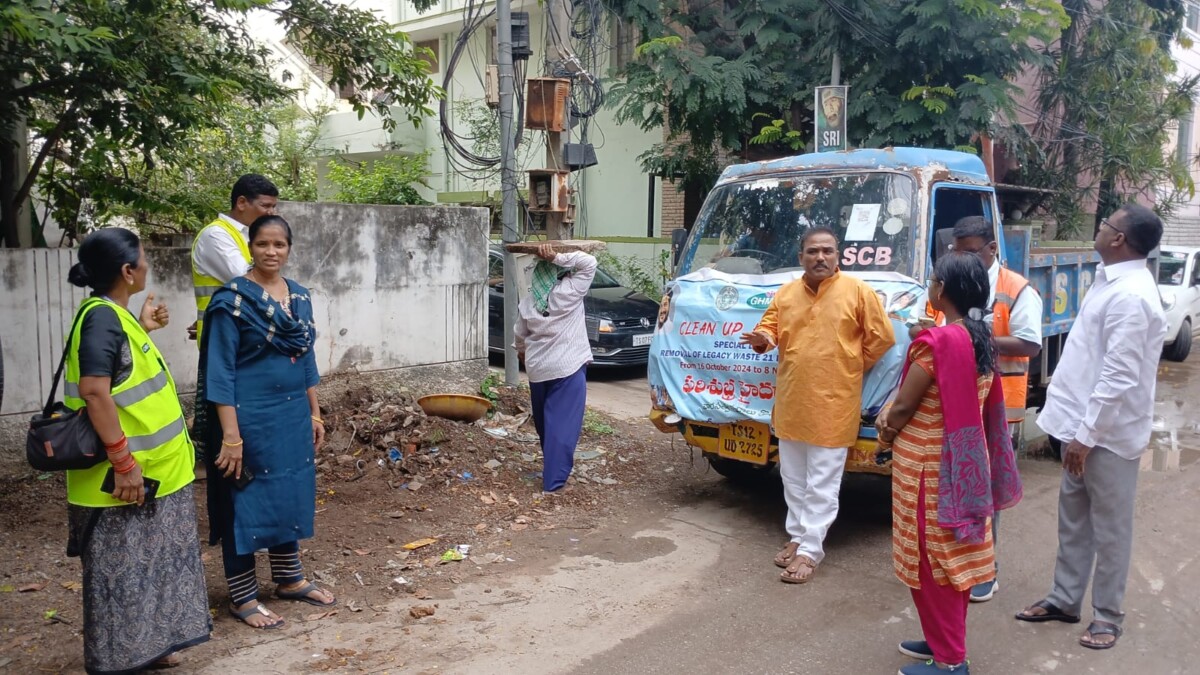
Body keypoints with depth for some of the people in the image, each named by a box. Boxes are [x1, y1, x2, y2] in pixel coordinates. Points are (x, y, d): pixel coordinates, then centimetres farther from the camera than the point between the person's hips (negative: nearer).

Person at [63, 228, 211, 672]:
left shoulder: (115, 314, 10)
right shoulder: (101, 317, -20)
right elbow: (94, 390, -29)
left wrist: (143, 329, 20)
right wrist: (123, 461, -27)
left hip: (151, 473, 10)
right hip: (123, 478, -10)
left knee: (146, 565, 20)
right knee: (121, 573, 4)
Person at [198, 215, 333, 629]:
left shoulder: (300, 296, 7)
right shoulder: (232, 300, -13)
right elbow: (219, 372, -15)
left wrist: (314, 413, 14)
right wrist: (230, 435, -19)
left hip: (293, 416, 7)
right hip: (250, 418, -7)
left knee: (290, 495, 16)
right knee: (246, 501, 4)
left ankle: (289, 579, 32)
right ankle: (243, 597, 17)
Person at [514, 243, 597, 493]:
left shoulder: (527, 301, 3)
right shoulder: (569, 292, -11)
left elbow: (521, 334, 15)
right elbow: (589, 263, -9)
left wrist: (522, 351, 35)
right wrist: (557, 257, -13)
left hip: (537, 369, 5)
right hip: (568, 368, -5)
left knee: (544, 421, 21)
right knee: (562, 423, -4)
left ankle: (553, 467, 38)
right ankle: (554, 480, -7)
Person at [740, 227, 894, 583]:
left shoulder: (857, 291, -6)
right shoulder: (786, 293, 7)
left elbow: (882, 337, -2)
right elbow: (769, 327, 13)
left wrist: (852, 368, 2)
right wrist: (763, 340, -10)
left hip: (833, 404, -5)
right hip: (791, 401, 5)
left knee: (822, 483, 1)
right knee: (794, 479, 15)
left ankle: (811, 549, 7)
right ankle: (798, 536, 29)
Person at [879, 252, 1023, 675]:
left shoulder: (935, 343, -23)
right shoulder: (983, 342, 4)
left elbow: (903, 407, -16)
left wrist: (885, 436, 5)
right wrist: (893, 418, 4)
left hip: (928, 467, -8)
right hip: (965, 463, 9)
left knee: (931, 562, 4)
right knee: (956, 556, 18)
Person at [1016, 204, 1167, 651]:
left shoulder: (1130, 296, -23)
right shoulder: (1112, 281, 9)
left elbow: (1119, 377, -25)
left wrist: (1086, 434, -21)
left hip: (1109, 431, -9)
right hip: (1087, 422, 10)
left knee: (1109, 526, 6)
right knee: (1073, 516, 17)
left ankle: (1107, 614, 21)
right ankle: (1064, 599, 30)